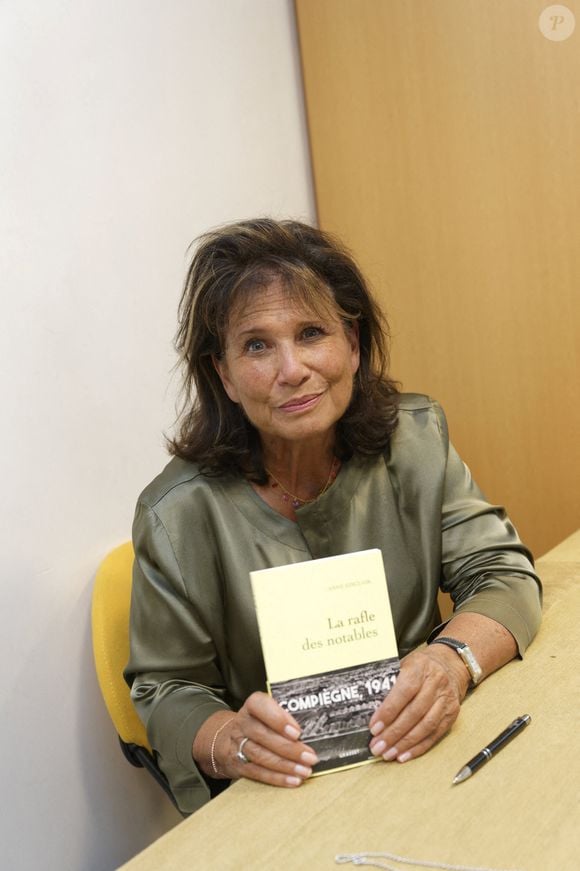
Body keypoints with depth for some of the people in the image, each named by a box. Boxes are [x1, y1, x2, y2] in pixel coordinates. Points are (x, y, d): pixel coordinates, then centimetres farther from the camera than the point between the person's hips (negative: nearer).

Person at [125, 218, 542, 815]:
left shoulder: (414, 437, -2)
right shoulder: (180, 514, -13)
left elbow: (503, 574, -3)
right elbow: (166, 691, -5)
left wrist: (454, 659, -25)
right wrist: (228, 741, -28)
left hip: (422, 756, 1)